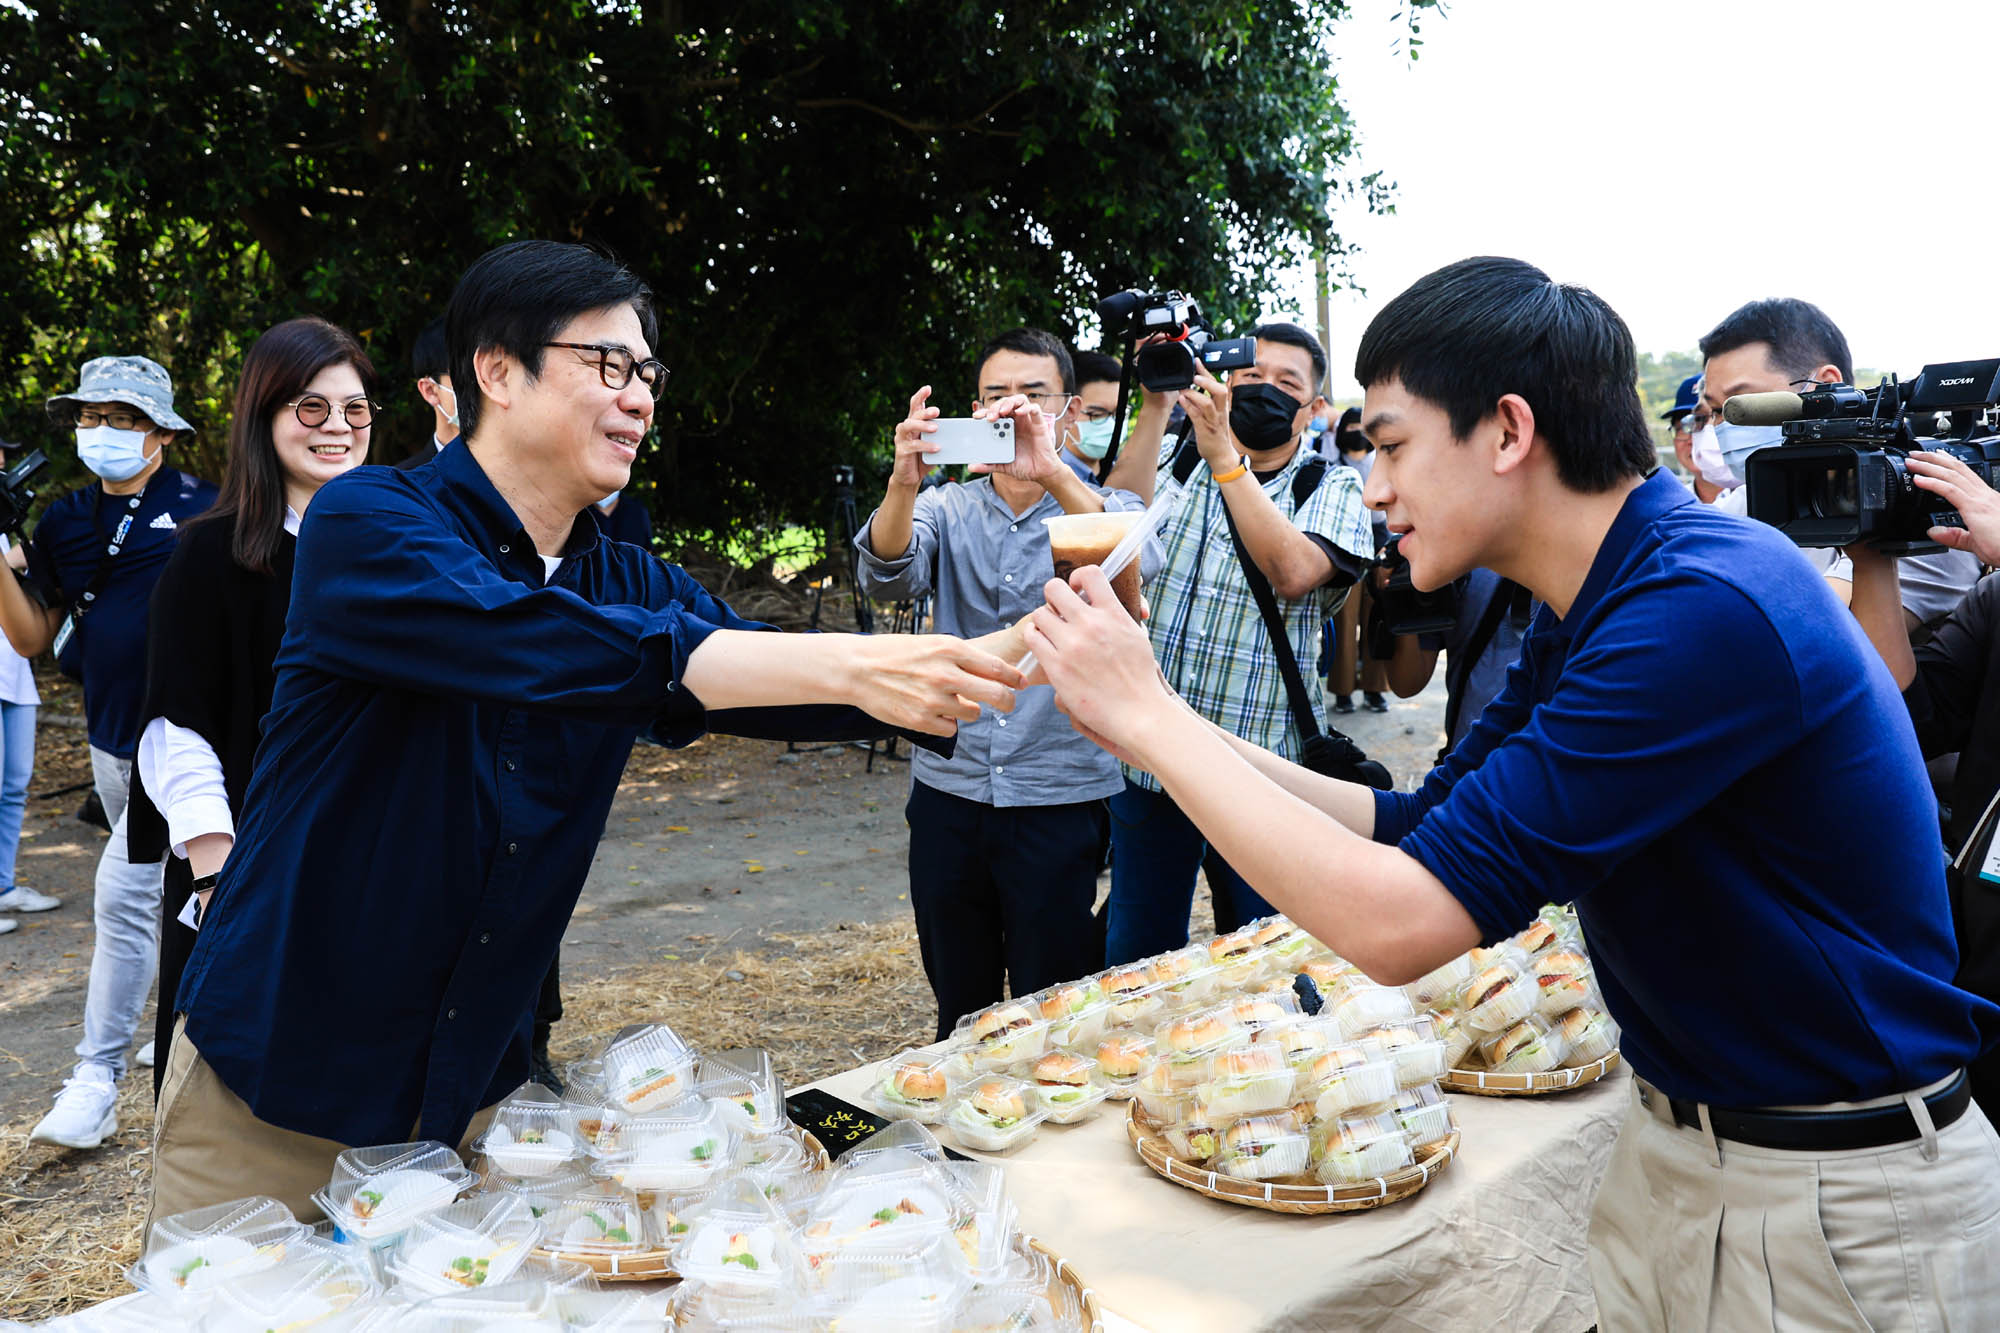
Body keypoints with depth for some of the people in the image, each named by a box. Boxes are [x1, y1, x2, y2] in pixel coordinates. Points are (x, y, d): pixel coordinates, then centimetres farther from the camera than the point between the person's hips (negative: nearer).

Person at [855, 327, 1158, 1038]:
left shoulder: (1098, 505, 1)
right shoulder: (948, 509, 7)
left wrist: (1051, 474, -36)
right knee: (959, 1012, 15)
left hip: (1062, 797, -2)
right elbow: (886, 574, -12)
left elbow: (1138, 559, -22)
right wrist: (903, 482, -31)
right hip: (948, 790, 3)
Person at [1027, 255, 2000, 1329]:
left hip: (1834, 1205, -8)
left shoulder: (1707, 612, -29)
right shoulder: (1582, 614, 2)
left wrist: (1151, 719, -21)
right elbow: (1411, 828, 6)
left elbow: (1395, 922, -31)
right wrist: (1155, 723, -3)